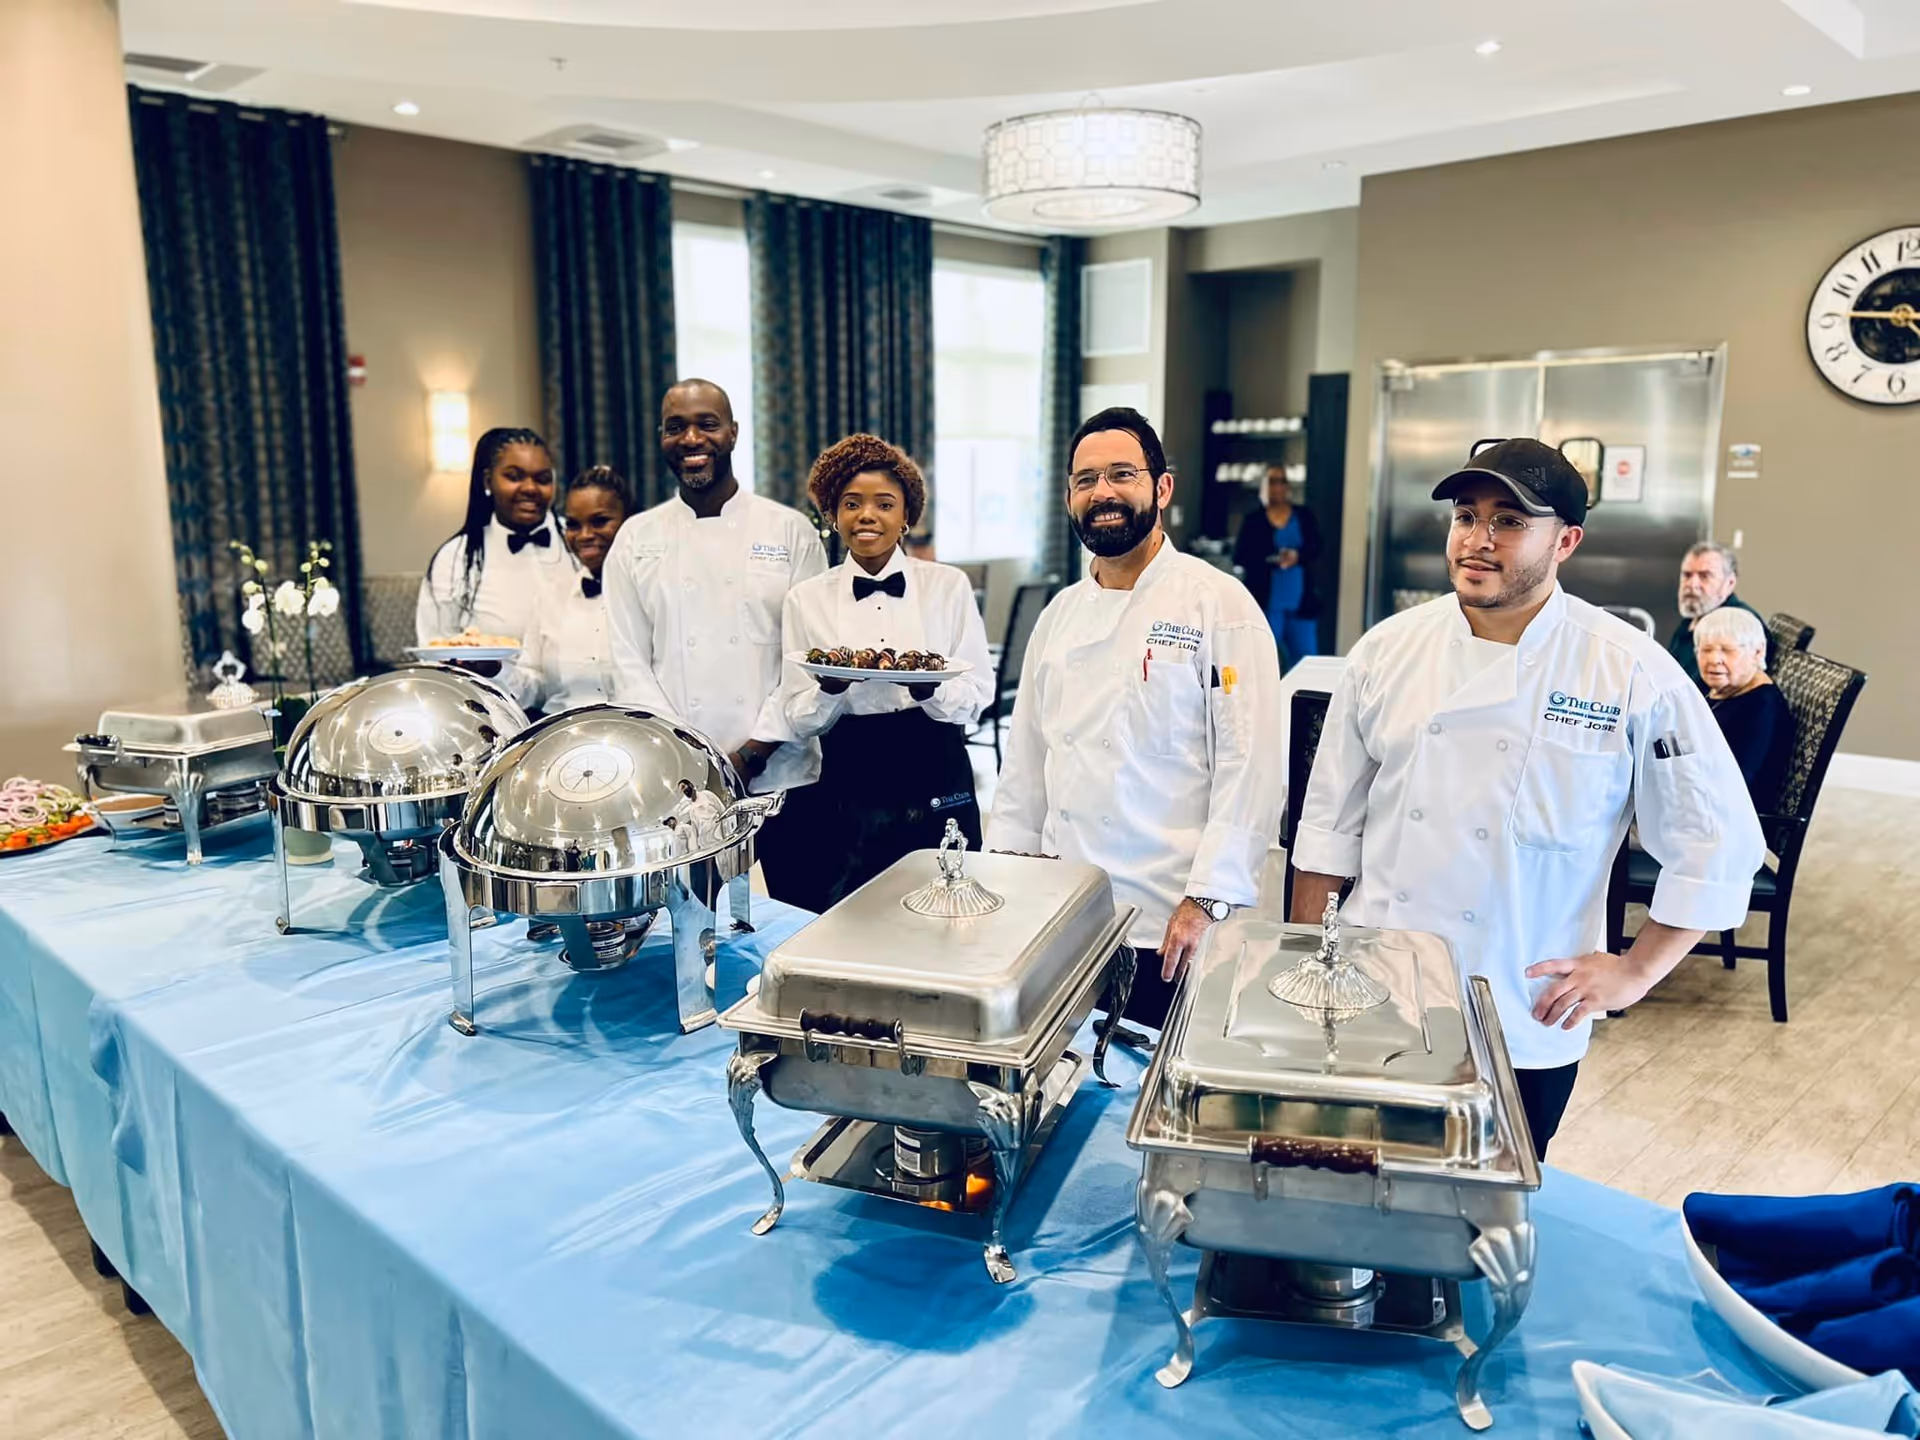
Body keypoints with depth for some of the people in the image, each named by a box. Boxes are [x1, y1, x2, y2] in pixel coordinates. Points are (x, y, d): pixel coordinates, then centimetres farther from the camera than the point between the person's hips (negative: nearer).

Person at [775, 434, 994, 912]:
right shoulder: (806, 599, 5)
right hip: (849, 794, 1)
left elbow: (977, 697, 1)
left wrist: (929, 689, -20)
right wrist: (832, 688, -17)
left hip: (937, 786, 0)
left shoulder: (949, 586, 3)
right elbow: (800, 719, 4)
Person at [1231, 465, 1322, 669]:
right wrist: (1269, 560, -20)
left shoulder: (1305, 517, 8)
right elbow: (1239, 556, -4)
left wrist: (1297, 555, -23)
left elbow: (1316, 547, -2)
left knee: (1306, 659, 2)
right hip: (1266, 602, -1)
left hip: (1301, 601, 2)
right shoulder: (1253, 520, 3)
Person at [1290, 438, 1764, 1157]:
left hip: (1528, 1024, -2)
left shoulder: (1634, 674, -10)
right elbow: (1332, 820, 4)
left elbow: (1716, 844, -4)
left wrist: (1636, 969, -6)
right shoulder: (1390, 648, -1)